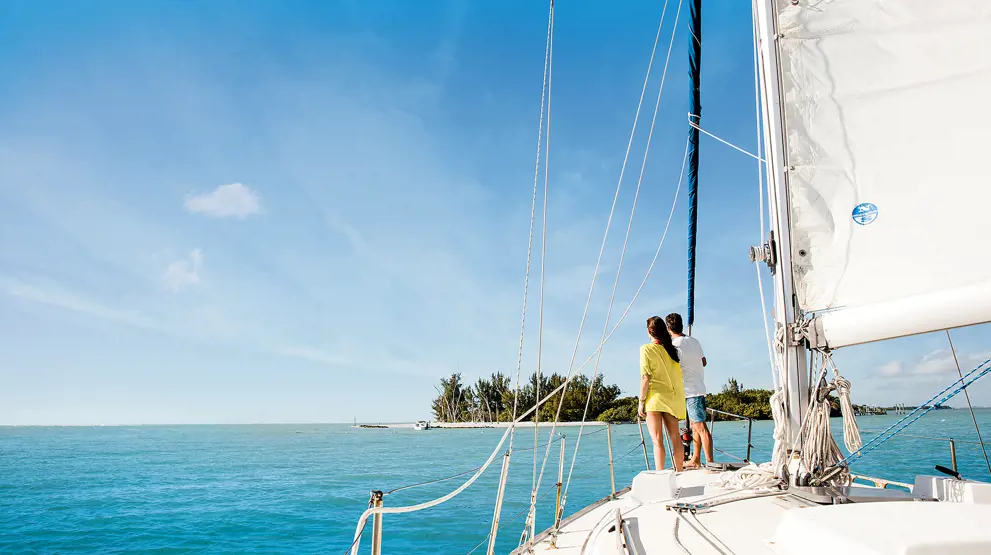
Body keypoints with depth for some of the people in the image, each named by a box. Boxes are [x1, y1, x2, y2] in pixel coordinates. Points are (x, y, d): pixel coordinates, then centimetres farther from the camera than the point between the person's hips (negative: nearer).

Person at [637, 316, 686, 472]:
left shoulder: (647, 349, -7)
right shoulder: (672, 349, 9)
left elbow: (645, 378, -11)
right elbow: (677, 375, 10)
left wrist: (641, 402, -6)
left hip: (655, 397, -5)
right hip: (673, 397, 5)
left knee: (657, 440, -7)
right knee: (675, 437, 13)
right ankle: (679, 473, 22)